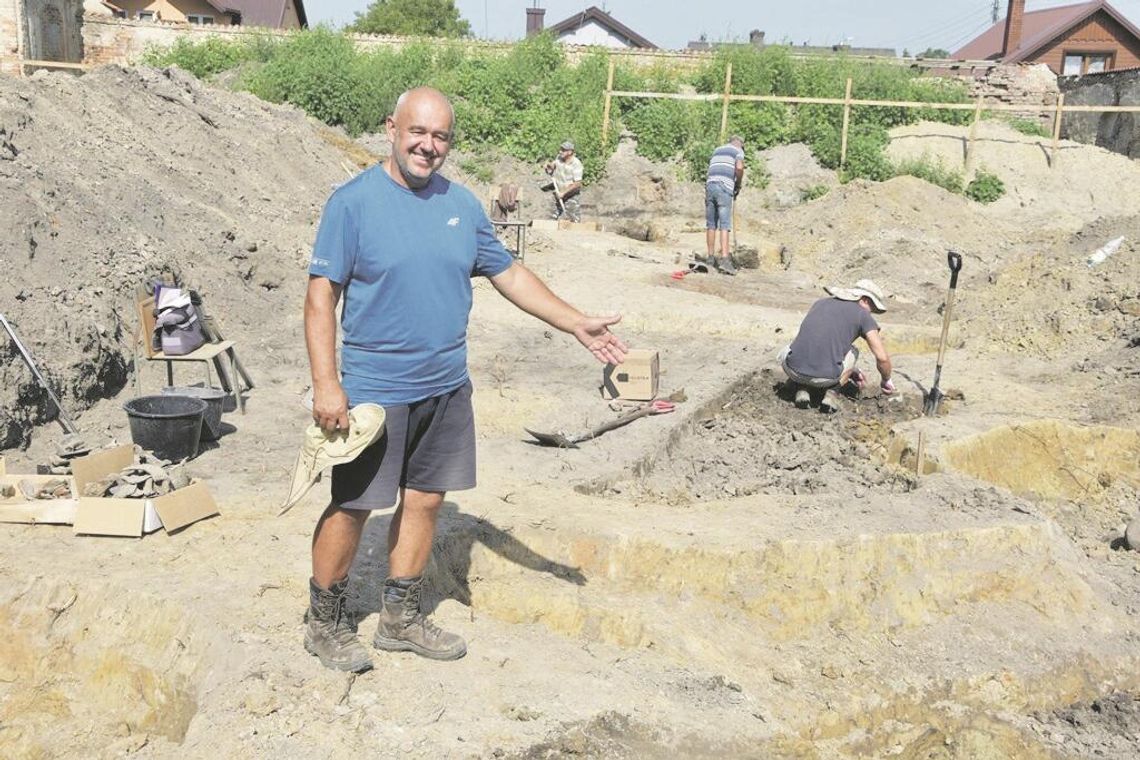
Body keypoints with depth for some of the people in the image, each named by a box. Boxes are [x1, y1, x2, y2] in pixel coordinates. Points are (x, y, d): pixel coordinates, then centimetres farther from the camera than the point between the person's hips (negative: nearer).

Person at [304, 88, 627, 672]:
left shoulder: (461, 204, 6)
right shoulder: (353, 202, -10)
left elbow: (509, 274, 13)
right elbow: (321, 294, -11)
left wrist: (579, 325, 8)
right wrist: (326, 384, -19)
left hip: (447, 388, 6)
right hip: (374, 391, -5)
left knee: (424, 500, 13)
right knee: (352, 507, 2)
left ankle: (399, 618, 30)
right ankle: (325, 623, 23)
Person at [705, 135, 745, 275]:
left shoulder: (717, 151, 27)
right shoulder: (738, 151, 9)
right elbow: (739, 168, -10)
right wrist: (738, 185, 5)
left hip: (710, 185, 5)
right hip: (725, 188, -5)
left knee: (711, 224, 11)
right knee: (724, 225, -9)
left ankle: (711, 258, 15)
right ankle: (724, 260, -18)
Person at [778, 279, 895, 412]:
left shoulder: (820, 303, 25)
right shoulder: (863, 316, 11)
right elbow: (882, 357, 5)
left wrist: (851, 370, 48)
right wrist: (885, 380, 28)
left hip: (794, 370, 2)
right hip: (826, 377, -2)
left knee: (787, 352, 38)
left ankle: (801, 391, 13)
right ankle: (831, 394, 10)